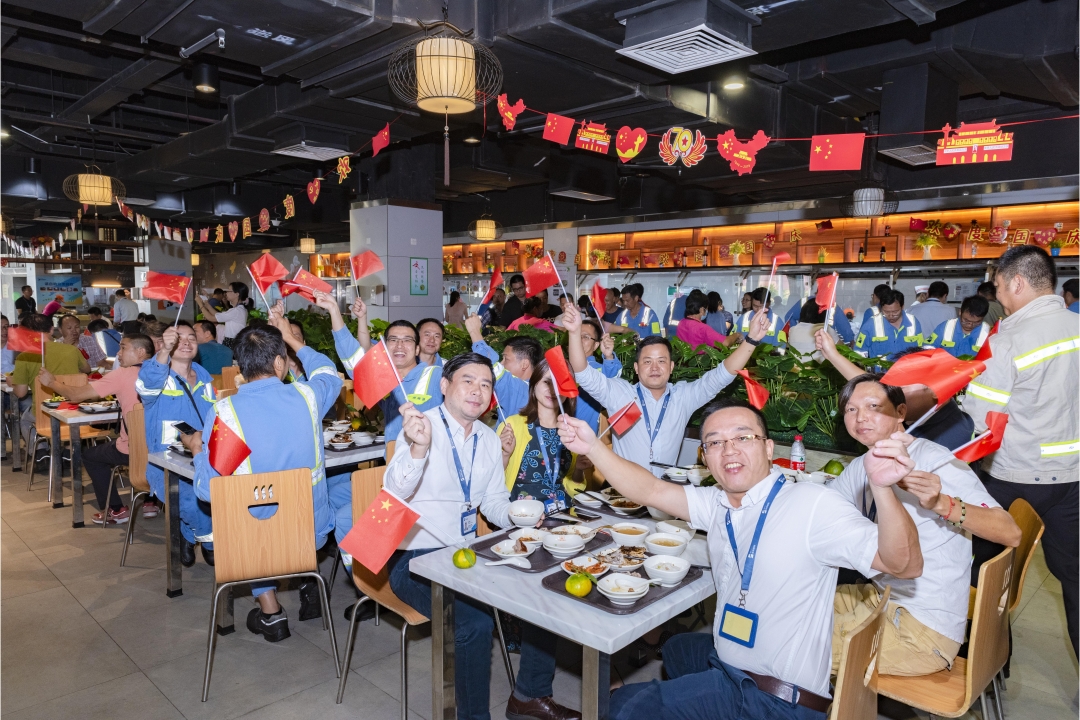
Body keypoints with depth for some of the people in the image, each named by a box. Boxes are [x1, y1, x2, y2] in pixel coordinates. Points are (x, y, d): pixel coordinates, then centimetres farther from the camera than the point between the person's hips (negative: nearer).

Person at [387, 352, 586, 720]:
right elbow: (395, 493, -30)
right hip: (415, 557, -7)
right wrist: (417, 449, -50)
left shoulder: (489, 439, 7)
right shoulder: (422, 427, -15)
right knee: (475, 617, -28)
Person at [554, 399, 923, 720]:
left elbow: (904, 564, -30)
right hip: (727, 664, 8)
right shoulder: (718, 504, 1)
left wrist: (882, 488, -48)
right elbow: (651, 491, -2)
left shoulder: (811, 504, -22)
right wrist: (591, 446, -13)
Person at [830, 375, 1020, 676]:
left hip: (925, 629, -7)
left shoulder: (933, 461, -17)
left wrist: (941, 504, -39)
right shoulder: (860, 468, 6)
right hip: (879, 596, 8)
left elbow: (1011, 533, -22)